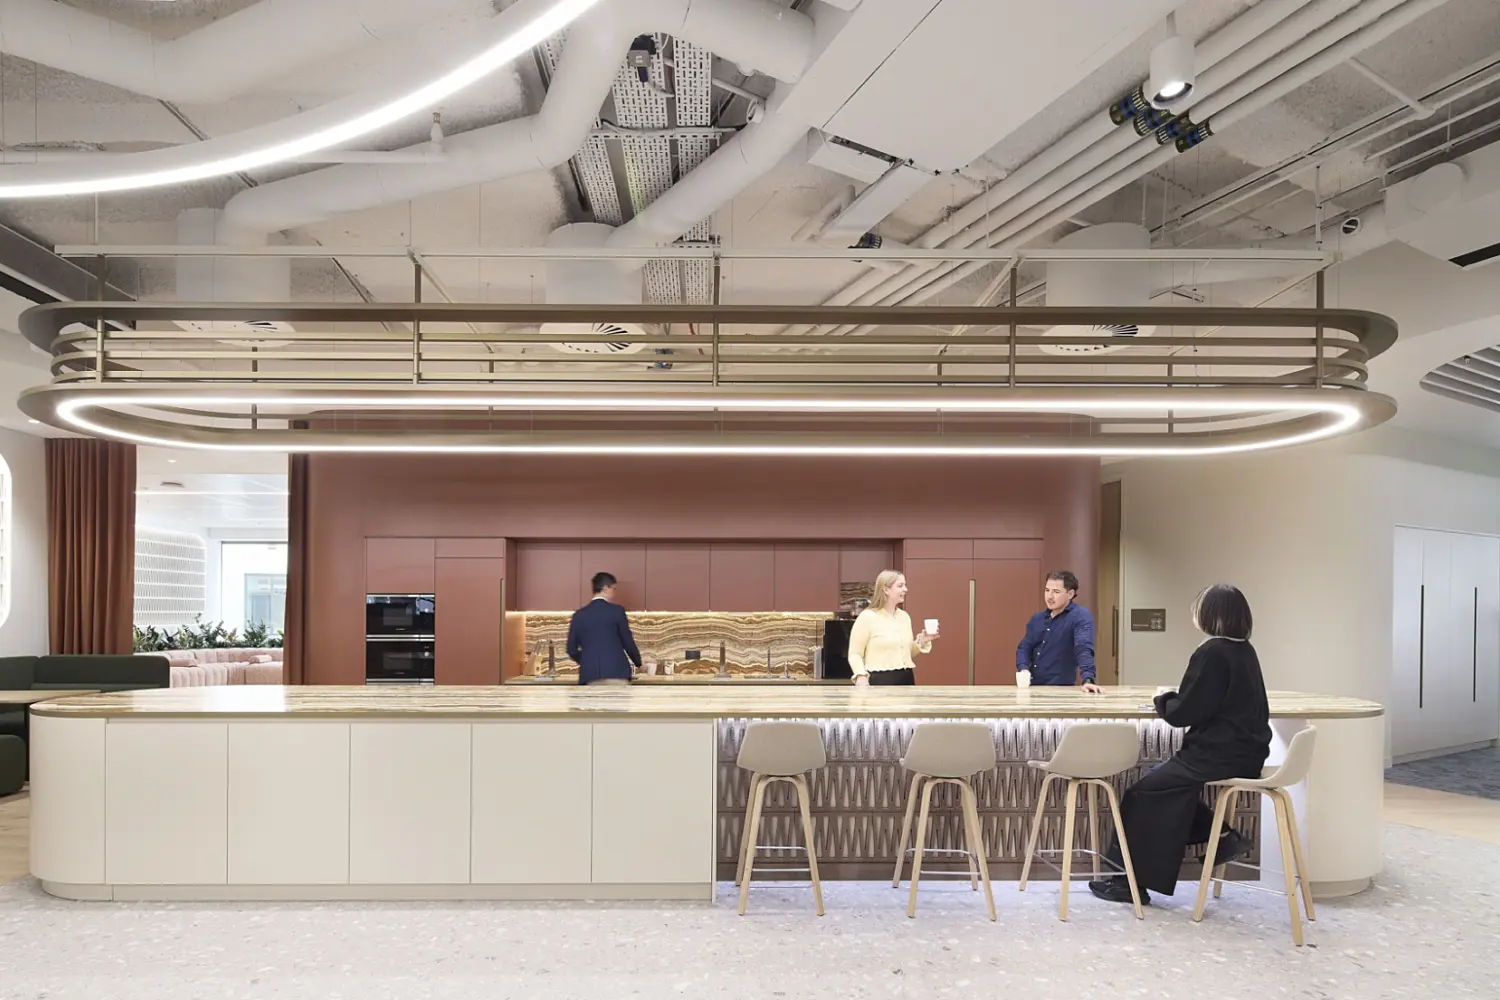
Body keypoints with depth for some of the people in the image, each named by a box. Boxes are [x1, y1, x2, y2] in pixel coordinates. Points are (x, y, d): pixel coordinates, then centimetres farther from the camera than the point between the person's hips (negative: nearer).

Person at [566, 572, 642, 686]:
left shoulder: (579, 615, 8)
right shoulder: (616, 611, -1)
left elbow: (571, 649, 10)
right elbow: (628, 642, 1)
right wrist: (638, 663, 19)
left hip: (590, 675, 4)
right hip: (616, 672, -4)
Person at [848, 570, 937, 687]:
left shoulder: (905, 616, 12)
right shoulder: (867, 617, -7)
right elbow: (854, 654, -8)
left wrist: (922, 642, 5)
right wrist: (860, 675, -23)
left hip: (906, 678, 6)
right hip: (880, 679, -6)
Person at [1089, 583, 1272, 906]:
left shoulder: (1211, 653, -17)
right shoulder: (1245, 651, 10)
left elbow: (1184, 712, -17)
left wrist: (1163, 699, 2)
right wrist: (1175, 699, 11)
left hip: (1221, 756, -9)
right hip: (1246, 753, 9)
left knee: (1144, 791, -1)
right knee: (1166, 781, 21)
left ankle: (1135, 882, 6)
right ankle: (1222, 838, 17)